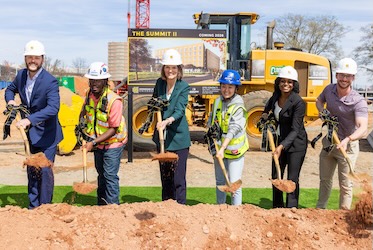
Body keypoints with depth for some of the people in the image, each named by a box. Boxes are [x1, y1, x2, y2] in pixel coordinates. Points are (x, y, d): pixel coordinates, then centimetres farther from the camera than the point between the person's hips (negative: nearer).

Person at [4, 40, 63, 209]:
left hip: (47, 134, -6)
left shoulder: (50, 81, -20)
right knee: (31, 171, 13)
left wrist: (29, 119, -40)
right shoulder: (21, 75, 0)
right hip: (30, 132, 6)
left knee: (45, 170, -6)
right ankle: (33, 207, 25)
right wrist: (10, 100, 0)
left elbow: (53, 108, -32)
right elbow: (11, 89, 22)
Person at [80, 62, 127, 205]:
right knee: (101, 173, 19)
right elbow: (84, 114, 14)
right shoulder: (89, 95, -7)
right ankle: (101, 204, 34)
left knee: (110, 176, -7)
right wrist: (85, 132, -1)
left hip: (113, 142, -7)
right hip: (97, 143, 7)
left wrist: (94, 142, -29)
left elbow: (113, 129, -25)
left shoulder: (114, 100, -26)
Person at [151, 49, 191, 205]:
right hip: (162, 137, 5)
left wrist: (167, 121, -39)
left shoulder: (184, 87, -8)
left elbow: (180, 110, -21)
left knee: (178, 178, -3)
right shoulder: (159, 83, 5)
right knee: (165, 177, 15)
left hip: (178, 138, -5)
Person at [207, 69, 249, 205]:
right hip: (218, 148, 6)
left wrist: (222, 148, -30)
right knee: (220, 182, 17)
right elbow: (211, 123, 14)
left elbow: (233, 130, -23)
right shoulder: (217, 102, 4)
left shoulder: (238, 107, -14)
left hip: (234, 150, -6)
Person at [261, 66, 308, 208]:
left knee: (292, 180, -6)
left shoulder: (298, 103, -21)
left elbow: (295, 130, -24)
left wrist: (282, 146, -34)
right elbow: (269, 106, 27)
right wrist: (266, 114, 8)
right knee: (276, 178, 12)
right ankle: (277, 209, 26)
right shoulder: (276, 96, 0)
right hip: (280, 141, 7)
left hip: (295, 144, -7)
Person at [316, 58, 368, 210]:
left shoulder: (358, 102, -24)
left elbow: (363, 128, -37)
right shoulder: (329, 89, -7)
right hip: (328, 142, 6)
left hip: (347, 146, -5)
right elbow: (319, 100, 17)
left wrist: (347, 140, -54)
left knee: (345, 184, 4)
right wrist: (322, 111, -5)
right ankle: (320, 208, 37)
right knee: (325, 179, 20)